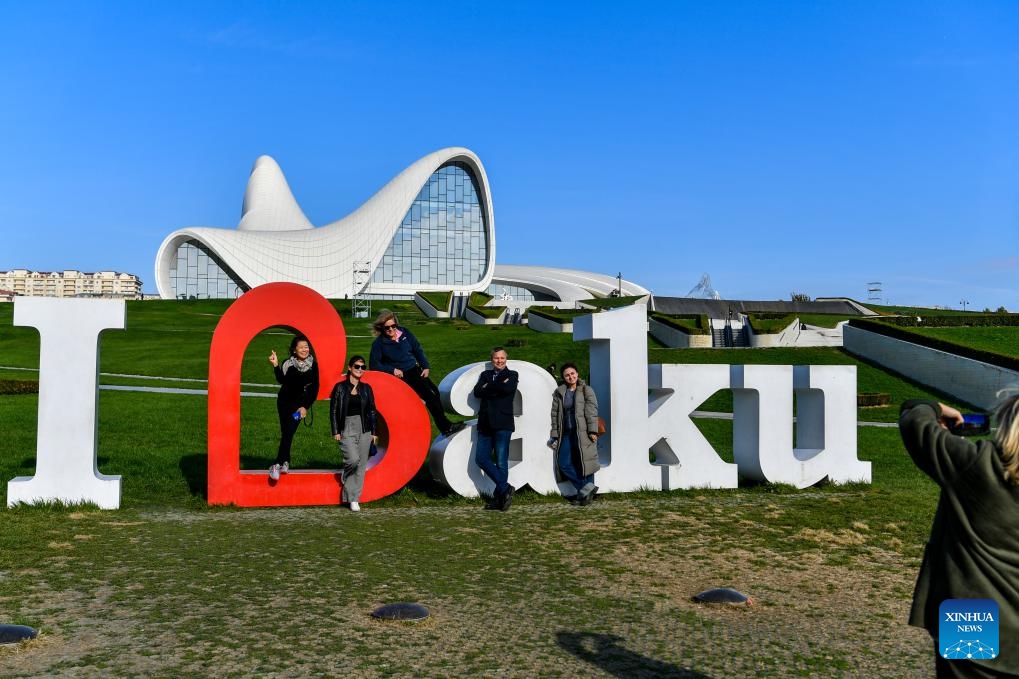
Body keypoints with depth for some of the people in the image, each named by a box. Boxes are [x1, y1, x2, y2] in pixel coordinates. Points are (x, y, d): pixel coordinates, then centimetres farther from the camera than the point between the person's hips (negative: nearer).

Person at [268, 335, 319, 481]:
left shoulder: (313, 366, -3)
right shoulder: (288, 364, -5)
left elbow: (315, 388, -2)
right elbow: (281, 380, -20)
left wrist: (305, 407, -7)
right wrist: (276, 365, -33)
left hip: (300, 404, 0)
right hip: (284, 402, 0)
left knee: (289, 432, -10)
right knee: (286, 433, -1)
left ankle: (278, 464, -8)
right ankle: (285, 463, 10)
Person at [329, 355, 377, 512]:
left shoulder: (366, 388, 8)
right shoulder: (340, 387, 1)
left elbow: (372, 411, 12)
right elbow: (333, 410, 2)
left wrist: (373, 432, 8)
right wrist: (336, 431, -4)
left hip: (364, 430, 3)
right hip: (347, 429, -3)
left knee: (361, 465, 1)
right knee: (353, 459, -21)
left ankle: (353, 498, 11)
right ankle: (345, 475, 14)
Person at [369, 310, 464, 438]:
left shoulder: (404, 332, 3)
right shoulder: (379, 343, -8)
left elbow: (417, 349, 12)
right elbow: (373, 365, -6)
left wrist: (426, 367, 3)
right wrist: (392, 370, -17)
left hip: (415, 369, 6)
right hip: (400, 375, -6)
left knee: (434, 391, -10)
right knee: (429, 393, -20)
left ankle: (443, 424, -2)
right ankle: (446, 427, -18)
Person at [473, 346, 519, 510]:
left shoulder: (512, 375, 8)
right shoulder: (485, 375, 18)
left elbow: (507, 388, -14)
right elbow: (477, 392, 0)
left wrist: (488, 387, -3)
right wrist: (497, 387, -9)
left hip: (502, 424, -4)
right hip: (485, 423, 5)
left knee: (501, 462, -5)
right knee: (481, 458, -3)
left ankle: (499, 497, 4)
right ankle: (505, 488, 6)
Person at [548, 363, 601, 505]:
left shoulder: (586, 391, 2)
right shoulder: (559, 393, 11)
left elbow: (592, 412, -4)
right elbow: (555, 414, 11)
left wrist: (593, 431, -12)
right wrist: (554, 434, 8)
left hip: (583, 433, -4)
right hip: (566, 433, 4)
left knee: (584, 463, -2)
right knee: (563, 464, -3)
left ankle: (584, 491, 8)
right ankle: (587, 488, 1)